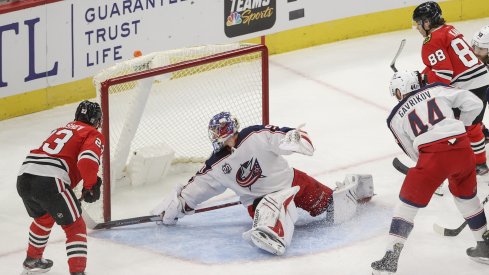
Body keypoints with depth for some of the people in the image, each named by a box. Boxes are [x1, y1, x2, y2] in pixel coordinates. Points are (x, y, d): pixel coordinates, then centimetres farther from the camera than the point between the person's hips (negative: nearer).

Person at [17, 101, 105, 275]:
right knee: (75, 227, 3)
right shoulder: (94, 135, 7)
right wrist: (91, 186, -1)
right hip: (50, 182, -8)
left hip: (24, 177, 8)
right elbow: (87, 159, -13)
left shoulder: (63, 129, 30)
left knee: (43, 218, 34)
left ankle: (32, 260, 49)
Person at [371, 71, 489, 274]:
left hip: (432, 155, -3)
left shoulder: (395, 117, 16)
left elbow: (413, 153, 19)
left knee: (408, 202, 11)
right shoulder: (436, 89, 17)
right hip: (462, 148, 3)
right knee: (466, 195, 29)